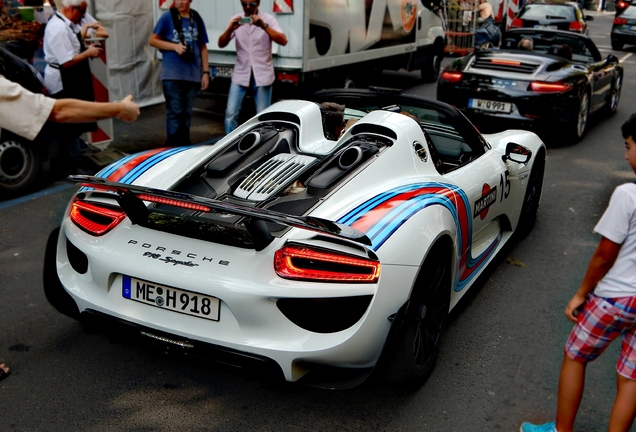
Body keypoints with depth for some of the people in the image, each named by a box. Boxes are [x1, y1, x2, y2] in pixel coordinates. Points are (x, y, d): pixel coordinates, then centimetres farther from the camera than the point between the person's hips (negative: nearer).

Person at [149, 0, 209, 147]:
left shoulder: (197, 19, 10)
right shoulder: (168, 17, -1)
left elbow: (203, 47, 14)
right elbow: (152, 40, 1)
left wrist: (206, 72, 9)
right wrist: (174, 46, -12)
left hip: (192, 75, 4)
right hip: (172, 75, -4)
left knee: (186, 113, 10)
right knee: (175, 113, -5)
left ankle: (185, 146, 18)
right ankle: (172, 147, 0)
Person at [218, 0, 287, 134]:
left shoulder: (267, 19, -4)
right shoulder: (236, 20, 3)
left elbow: (283, 41, -17)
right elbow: (221, 44, -3)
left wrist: (264, 26, -29)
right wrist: (230, 29, -23)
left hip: (262, 74, -2)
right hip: (241, 74, 2)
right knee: (230, 113, -4)